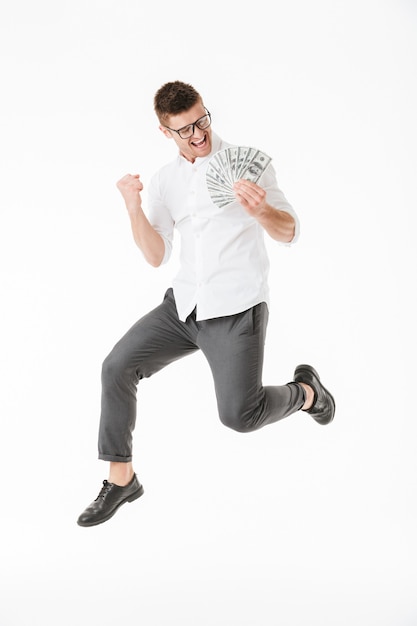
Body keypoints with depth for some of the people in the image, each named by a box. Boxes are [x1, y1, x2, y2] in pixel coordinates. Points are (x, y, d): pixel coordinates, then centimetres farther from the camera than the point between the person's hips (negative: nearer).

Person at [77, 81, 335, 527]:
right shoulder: (164, 181, 8)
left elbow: (289, 233, -8)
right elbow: (156, 257, 3)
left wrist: (261, 211, -30)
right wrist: (133, 207, -13)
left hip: (237, 310, -5)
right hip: (184, 303, 5)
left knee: (239, 415, -14)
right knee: (117, 367, -7)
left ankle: (305, 392, 19)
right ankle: (121, 479, 7)